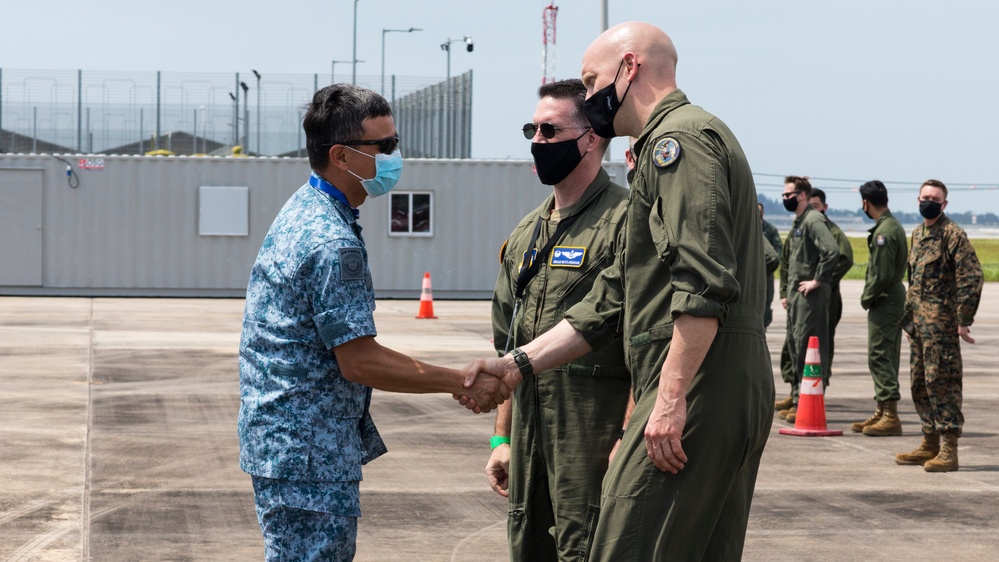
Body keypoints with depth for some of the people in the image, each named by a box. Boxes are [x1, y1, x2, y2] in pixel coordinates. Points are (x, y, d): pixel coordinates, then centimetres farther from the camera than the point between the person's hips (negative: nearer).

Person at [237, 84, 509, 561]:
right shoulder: (333, 243, -21)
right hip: (307, 455, -11)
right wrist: (462, 383, -14)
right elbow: (359, 361, -20)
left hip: (280, 443, 11)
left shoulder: (301, 212, 12)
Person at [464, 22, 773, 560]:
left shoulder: (679, 137, -7)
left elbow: (703, 282, -21)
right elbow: (613, 300, 25)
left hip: (699, 388, -11)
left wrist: (671, 397, -24)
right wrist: (519, 363, 19)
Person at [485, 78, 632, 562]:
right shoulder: (526, 233, 17)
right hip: (528, 435, 8)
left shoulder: (625, 220, -9)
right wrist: (503, 437, 18)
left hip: (593, 436, -8)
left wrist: (628, 439, -19)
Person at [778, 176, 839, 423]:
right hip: (795, 294, 10)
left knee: (808, 347, -9)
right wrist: (786, 292, 21)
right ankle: (797, 400, 20)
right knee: (794, 346, 13)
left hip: (810, 295, -10)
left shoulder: (814, 220, -13)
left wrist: (817, 280, -21)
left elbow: (832, 251, -27)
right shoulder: (798, 222, 18)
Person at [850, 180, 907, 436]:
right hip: (894, 298, 10)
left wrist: (867, 298, -9)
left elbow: (882, 275, -22)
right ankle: (882, 412, 22)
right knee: (885, 358, 15)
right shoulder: (894, 226, 13)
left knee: (880, 357, -8)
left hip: (885, 301, -10)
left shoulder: (884, 232, -18)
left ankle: (891, 417, -8)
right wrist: (869, 296, 14)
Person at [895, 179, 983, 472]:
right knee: (920, 383, 13)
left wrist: (964, 321, -17)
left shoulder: (952, 234, -11)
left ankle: (948, 450, -8)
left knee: (941, 382, -9)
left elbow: (972, 278, -15)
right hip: (917, 321, 9)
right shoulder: (918, 233, 15)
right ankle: (930, 443, 22)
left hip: (941, 322, -9)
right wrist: (909, 313, 17)